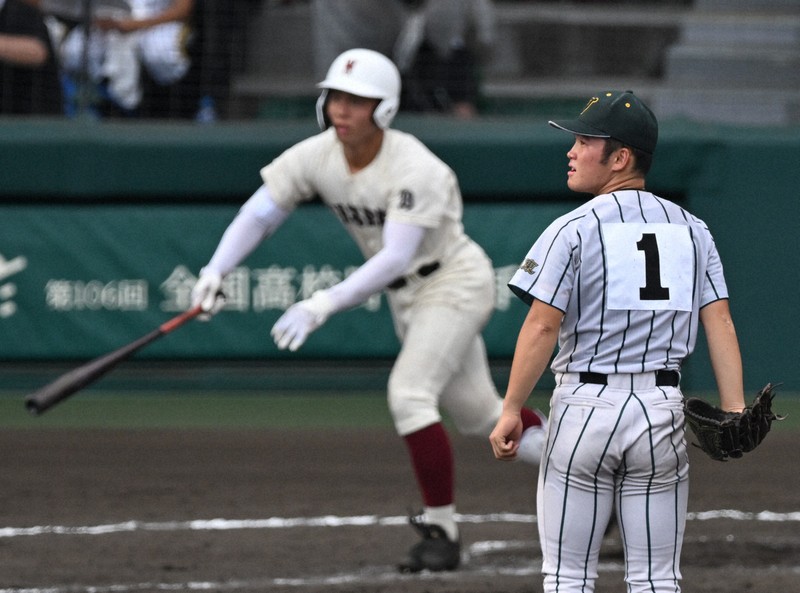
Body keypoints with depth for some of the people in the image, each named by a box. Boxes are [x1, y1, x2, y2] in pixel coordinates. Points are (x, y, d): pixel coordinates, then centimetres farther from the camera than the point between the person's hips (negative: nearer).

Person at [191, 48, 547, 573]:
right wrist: (216, 271, -29)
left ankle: (442, 531, -11)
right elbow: (258, 214, -13)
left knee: (410, 394, -24)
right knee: (479, 414, 16)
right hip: (407, 298, 8)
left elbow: (395, 259, -38)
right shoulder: (316, 156, -12)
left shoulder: (415, 170, -31)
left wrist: (323, 305, -47)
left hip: (456, 285, -8)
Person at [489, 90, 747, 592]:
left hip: (586, 407, -4)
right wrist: (735, 413, -4)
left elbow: (542, 326, -12)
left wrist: (511, 412, -7)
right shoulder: (691, 230, 8)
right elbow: (720, 321, 0)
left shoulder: (574, 229, -6)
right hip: (663, 410, 4)